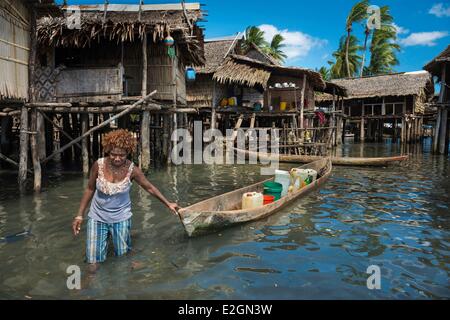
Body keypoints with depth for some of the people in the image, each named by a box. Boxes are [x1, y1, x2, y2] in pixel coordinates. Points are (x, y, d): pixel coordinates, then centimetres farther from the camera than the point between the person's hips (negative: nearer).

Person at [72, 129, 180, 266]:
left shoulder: (132, 170, -17)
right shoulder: (98, 165, -16)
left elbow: (150, 188, -4)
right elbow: (90, 189, -3)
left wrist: (168, 204, 0)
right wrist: (80, 215, 0)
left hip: (121, 217, 0)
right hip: (97, 217, 1)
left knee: (122, 255, 13)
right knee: (94, 261, 3)